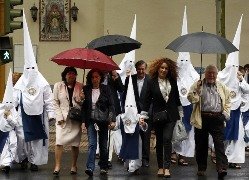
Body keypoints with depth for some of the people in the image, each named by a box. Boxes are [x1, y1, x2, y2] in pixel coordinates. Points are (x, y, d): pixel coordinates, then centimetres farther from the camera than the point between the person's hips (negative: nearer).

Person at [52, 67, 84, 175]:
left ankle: (74, 166, 15)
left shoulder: (80, 87, 5)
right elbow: (55, 103, 2)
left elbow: (82, 103, 11)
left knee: (75, 144, 4)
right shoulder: (58, 86, 2)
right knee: (59, 142, -11)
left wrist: (82, 99, -12)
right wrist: (59, 117, -7)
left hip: (76, 118, 1)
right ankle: (57, 165, -6)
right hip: (62, 118, -1)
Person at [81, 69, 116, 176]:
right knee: (92, 144, -11)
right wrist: (83, 121, -2)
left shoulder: (106, 89, 1)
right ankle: (90, 167, -18)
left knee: (103, 145, 7)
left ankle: (103, 167, 18)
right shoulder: (86, 90, 3)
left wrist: (112, 120, -10)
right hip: (91, 120, 0)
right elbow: (83, 107, 5)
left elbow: (111, 105, -1)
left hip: (103, 121, 0)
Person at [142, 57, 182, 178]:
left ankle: (166, 167, -12)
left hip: (171, 115, 0)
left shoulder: (172, 81, 4)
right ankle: (160, 167, 15)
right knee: (159, 141, 7)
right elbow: (148, 100, 1)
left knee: (167, 139, -13)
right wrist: (143, 115, -4)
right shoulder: (152, 82, -1)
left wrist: (180, 112, 14)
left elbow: (177, 97, 12)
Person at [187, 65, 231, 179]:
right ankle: (201, 168, 19)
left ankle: (222, 168, -15)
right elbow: (191, 99, -2)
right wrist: (196, 90, -18)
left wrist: (225, 114, 6)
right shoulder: (197, 85, 6)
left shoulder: (222, 87, 14)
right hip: (202, 119, 0)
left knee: (219, 143, -9)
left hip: (217, 118, 1)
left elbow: (227, 101, 20)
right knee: (201, 144, 7)